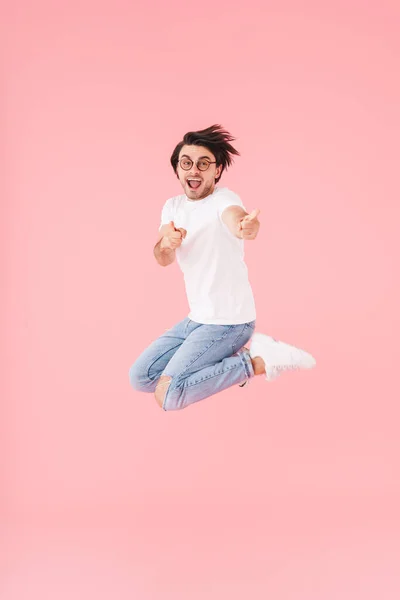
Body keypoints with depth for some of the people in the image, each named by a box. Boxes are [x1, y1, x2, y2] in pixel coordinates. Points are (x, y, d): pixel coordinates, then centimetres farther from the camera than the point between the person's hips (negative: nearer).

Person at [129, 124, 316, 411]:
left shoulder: (223, 199, -18)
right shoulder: (173, 206, 5)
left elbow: (234, 216, -43)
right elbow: (164, 260, -7)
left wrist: (246, 225, -68)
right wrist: (166, 244, -31)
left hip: (227, 322, -8)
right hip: (196, 319, 8)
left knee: (168, 394, -19)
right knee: (140, 377, 11)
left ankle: (255, 361, -7)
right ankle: (231, 357, 13)